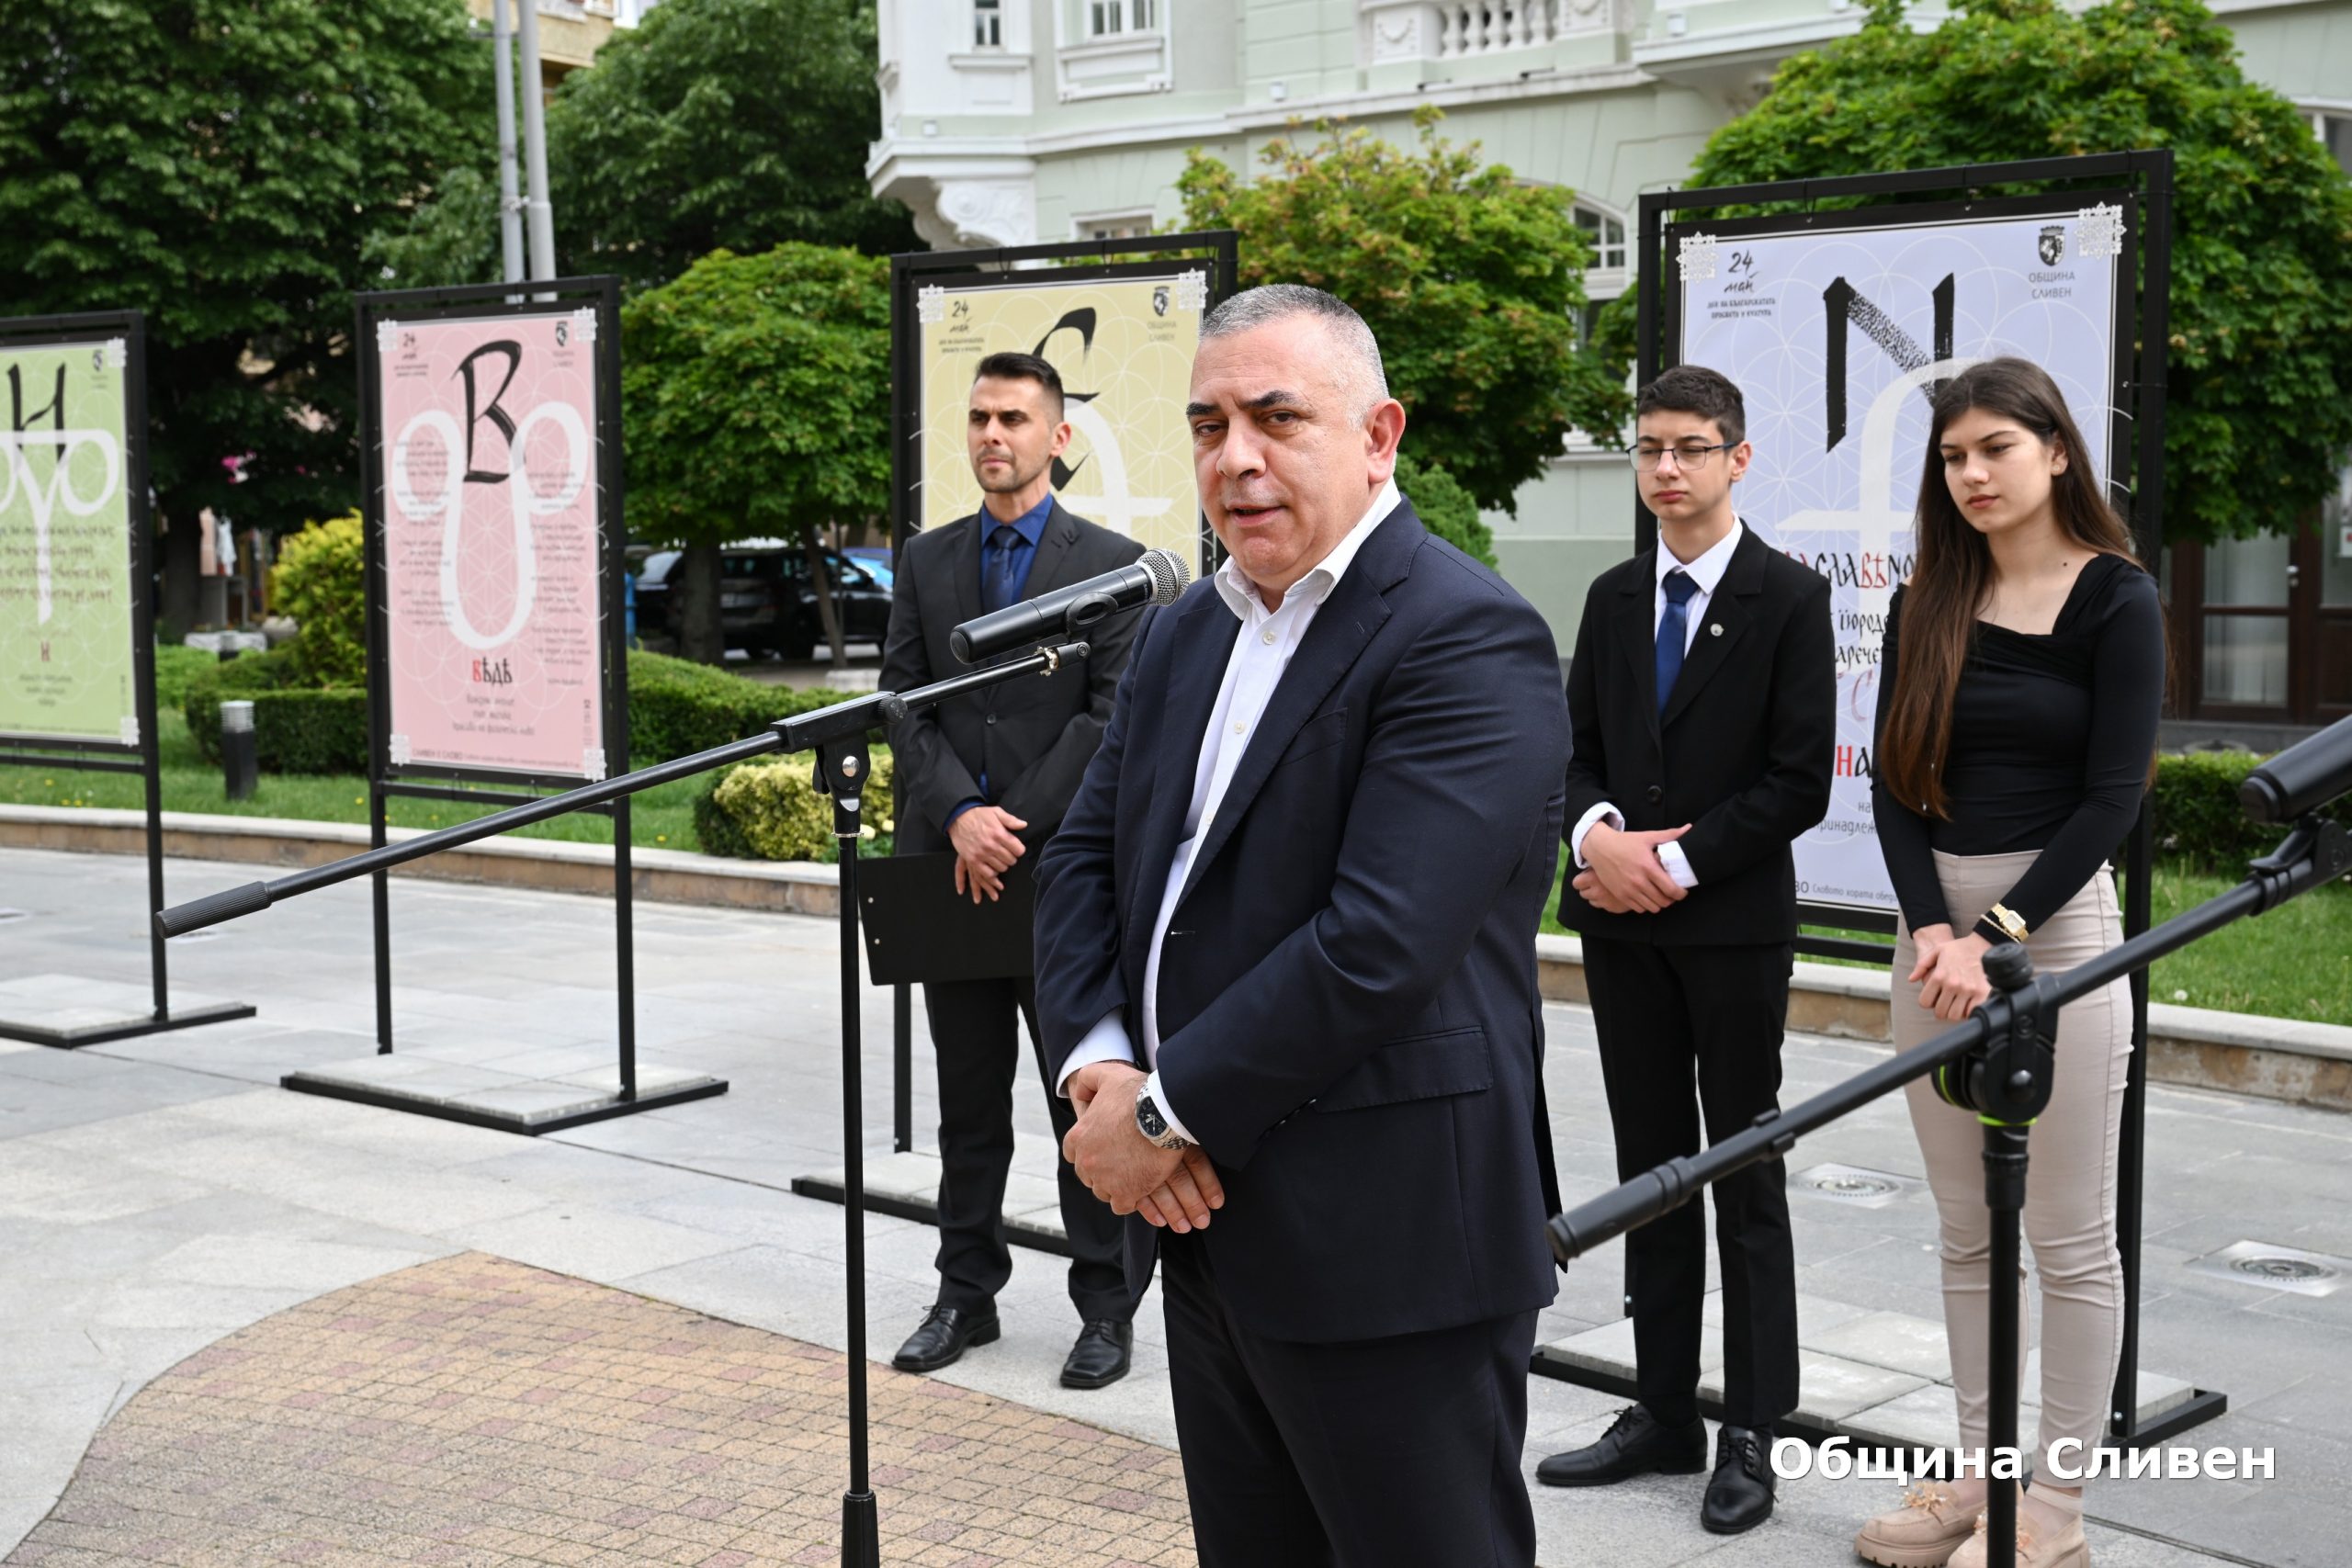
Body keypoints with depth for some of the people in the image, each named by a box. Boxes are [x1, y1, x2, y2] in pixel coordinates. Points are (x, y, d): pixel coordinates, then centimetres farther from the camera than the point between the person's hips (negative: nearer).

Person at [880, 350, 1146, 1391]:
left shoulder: (1112, 564, -1)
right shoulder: (926, 563, 10)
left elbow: (1112, 717, -8)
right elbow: (903, 706, 3)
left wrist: (1017, 827, -14)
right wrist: (961, 817, -13)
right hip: (951, 872, 4)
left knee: (1088, 1107, 4)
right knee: (968, 1104, 13)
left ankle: (1105, 1306, 13)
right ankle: (967, 1294, 23)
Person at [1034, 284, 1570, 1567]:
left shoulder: (1466, 640, -15)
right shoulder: (1184, 636, 13)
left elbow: (1380, 944, -24)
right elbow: (1083, 859, 11)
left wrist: (1166, 1113, -17)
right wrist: (1098, 1064, -7)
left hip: (1387, 1253, -8)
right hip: (1211, 1228, 8)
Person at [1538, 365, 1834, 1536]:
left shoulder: (1788, 599, -6)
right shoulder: (1614, 599, 11)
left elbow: (1800, 780, -10)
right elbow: (1576, 747, 12)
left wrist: (1678, 863, -14)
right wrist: (1596, 832, -9)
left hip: (1734, 925, -5)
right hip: (1622, 923, 5)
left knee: (1745, 1182, 3)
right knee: (1649, 1172, 11)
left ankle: (1751, 1435, 10)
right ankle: (1664, 1415, 20)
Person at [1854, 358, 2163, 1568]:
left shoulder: (2115, 601, -4)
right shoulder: (1926, 607, 9)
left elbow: (2112, 796, -9)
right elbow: (1895, 785, 4)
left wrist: (1998, 934, -15)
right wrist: (1933, 929, -10)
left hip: (2057, 921, -5)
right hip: (1935, 929, 5)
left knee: (2070, 1235, 1)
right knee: (1964, 1233, 10)